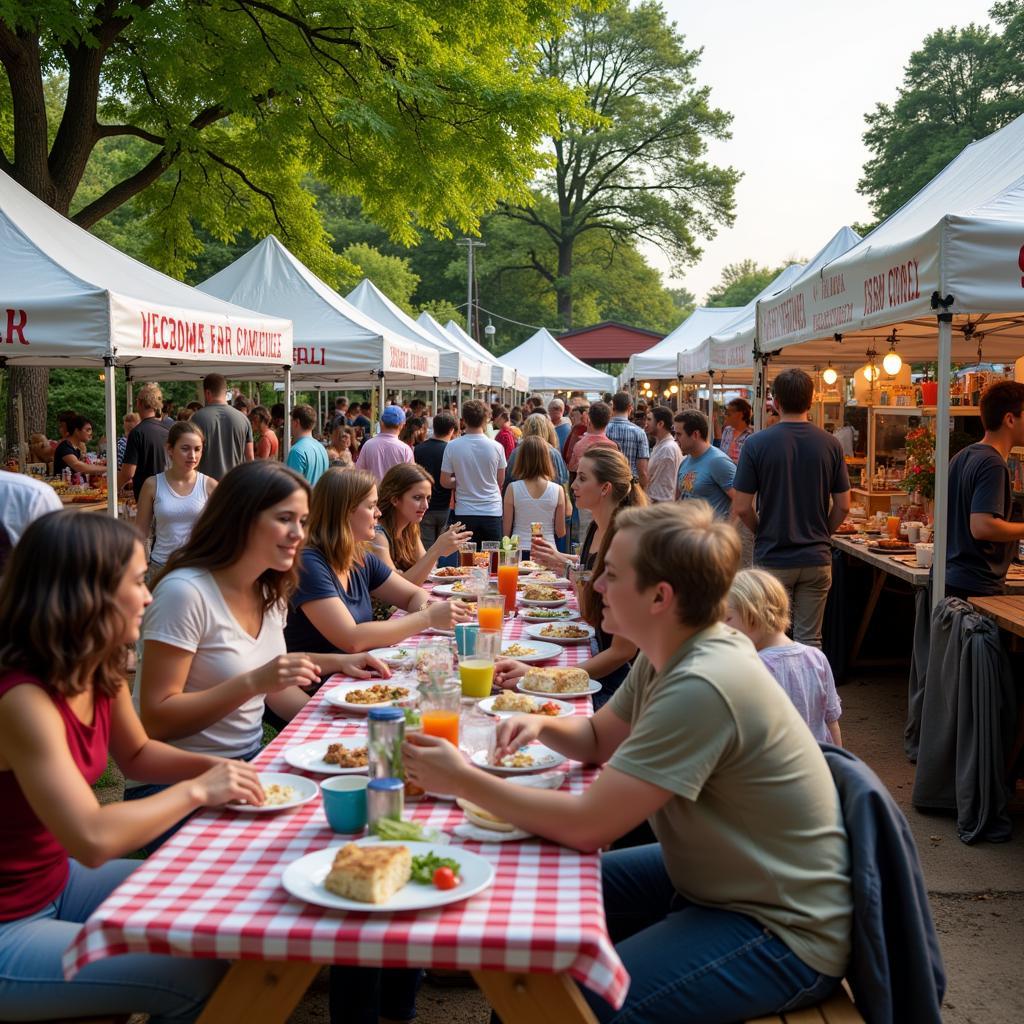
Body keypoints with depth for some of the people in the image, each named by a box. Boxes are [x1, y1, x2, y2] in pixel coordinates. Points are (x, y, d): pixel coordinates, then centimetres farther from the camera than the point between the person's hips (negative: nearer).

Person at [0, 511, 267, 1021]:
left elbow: (137, 753, 16)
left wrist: (210, 766, -2)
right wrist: (197, 790, -23)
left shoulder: (101, 672, -2)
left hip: (56, 881, 9)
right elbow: (93, 839, -36)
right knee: (198, 976, -12)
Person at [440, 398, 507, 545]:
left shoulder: (452, 446, -8)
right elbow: (501, 481, 5)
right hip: (492, 511, 0)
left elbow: (445, 482, -4)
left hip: (464, 512, 0)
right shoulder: (496, 447, -7)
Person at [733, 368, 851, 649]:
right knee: (810, 640, 9)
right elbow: (843, 506, 2)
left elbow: (742, 508, -9)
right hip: (817, 559, 2)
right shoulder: (830, 444, -2)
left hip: (772, 559, -2)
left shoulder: (757, 444, -9)